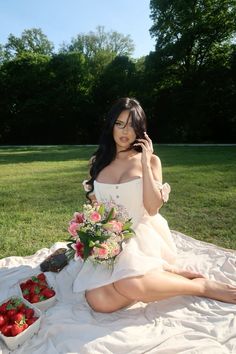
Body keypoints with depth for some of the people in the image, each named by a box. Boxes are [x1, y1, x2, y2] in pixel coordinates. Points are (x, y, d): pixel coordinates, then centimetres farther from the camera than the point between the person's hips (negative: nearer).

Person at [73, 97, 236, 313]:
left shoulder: (151, 160, 2)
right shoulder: (100, 161, 10)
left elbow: (152, 208, -11)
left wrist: (145, 163, -12)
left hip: (143, 235, -3)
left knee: (129, 284, -35)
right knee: (100, 301, -24)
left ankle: (201, 286, -8)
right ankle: (161, 272, -3)